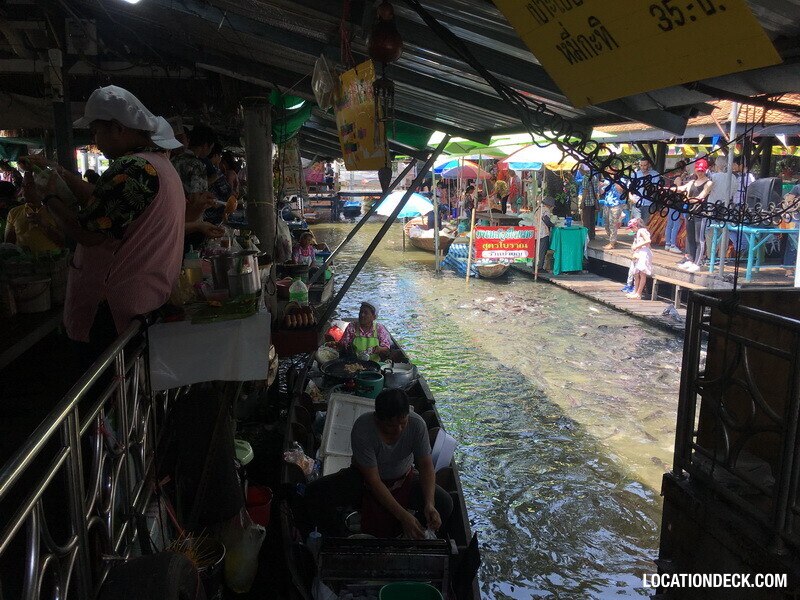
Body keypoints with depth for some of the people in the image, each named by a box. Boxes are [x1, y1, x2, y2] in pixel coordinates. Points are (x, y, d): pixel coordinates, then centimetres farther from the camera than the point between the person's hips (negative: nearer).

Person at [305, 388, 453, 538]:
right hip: (365, 478, -2)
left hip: (403, 479, 2)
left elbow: (426, 465, -15)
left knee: (445, 503, -23)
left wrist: (429, 504, -32)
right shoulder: (362, 429, -33)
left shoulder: (417, 424, -25)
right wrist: (403, 516, -35)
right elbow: (373, 480, -30)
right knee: (314, 493, -26)